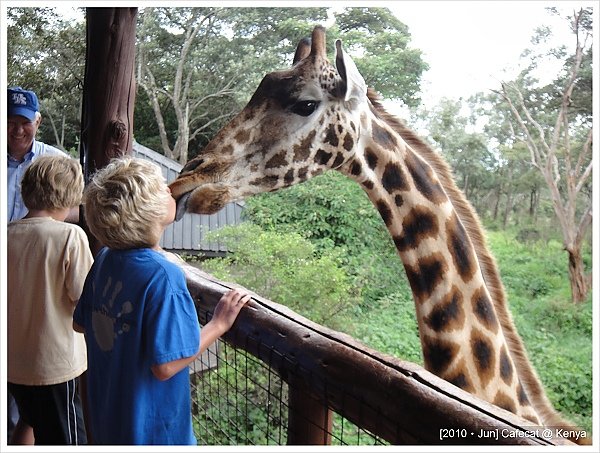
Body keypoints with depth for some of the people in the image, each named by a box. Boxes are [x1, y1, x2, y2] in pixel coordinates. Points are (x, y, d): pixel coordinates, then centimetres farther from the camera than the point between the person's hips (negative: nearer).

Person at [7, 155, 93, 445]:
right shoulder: (70, 235, -20)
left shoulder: (8, 234, -4)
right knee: (68, 440, 11)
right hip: (56, 365, -5)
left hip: (13, 363, 6)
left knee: (33, 427, 27)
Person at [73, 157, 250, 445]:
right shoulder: (163, 275, -30)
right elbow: (165, 365, -27)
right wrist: (219, 324, -18)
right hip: (149, 429, -6)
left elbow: (80, 324, 6)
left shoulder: (105, 258, -7)